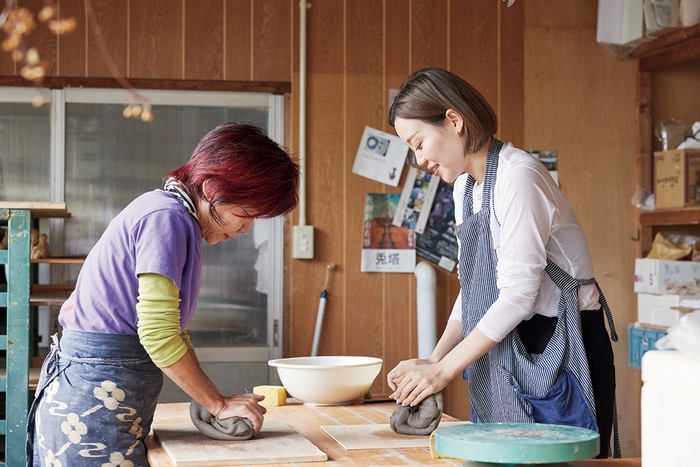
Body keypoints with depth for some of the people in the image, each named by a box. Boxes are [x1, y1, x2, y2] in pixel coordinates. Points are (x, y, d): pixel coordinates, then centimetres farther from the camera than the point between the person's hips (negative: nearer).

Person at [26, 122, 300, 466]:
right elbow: (158, 335, -21)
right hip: (94, 401, -10)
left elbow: (171, 328, 15)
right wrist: (219, 404, -12)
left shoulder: (170, 212, 14)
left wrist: (213, 401, 7)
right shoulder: (167, 217, -16)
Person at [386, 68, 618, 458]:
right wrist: (433, 361, 0)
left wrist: (445, 369, -17)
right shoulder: (466, 186, 10)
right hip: (505, 352, 8)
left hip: (559, 352, -8)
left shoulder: (518, 176, -18)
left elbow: (518, 293, -21)